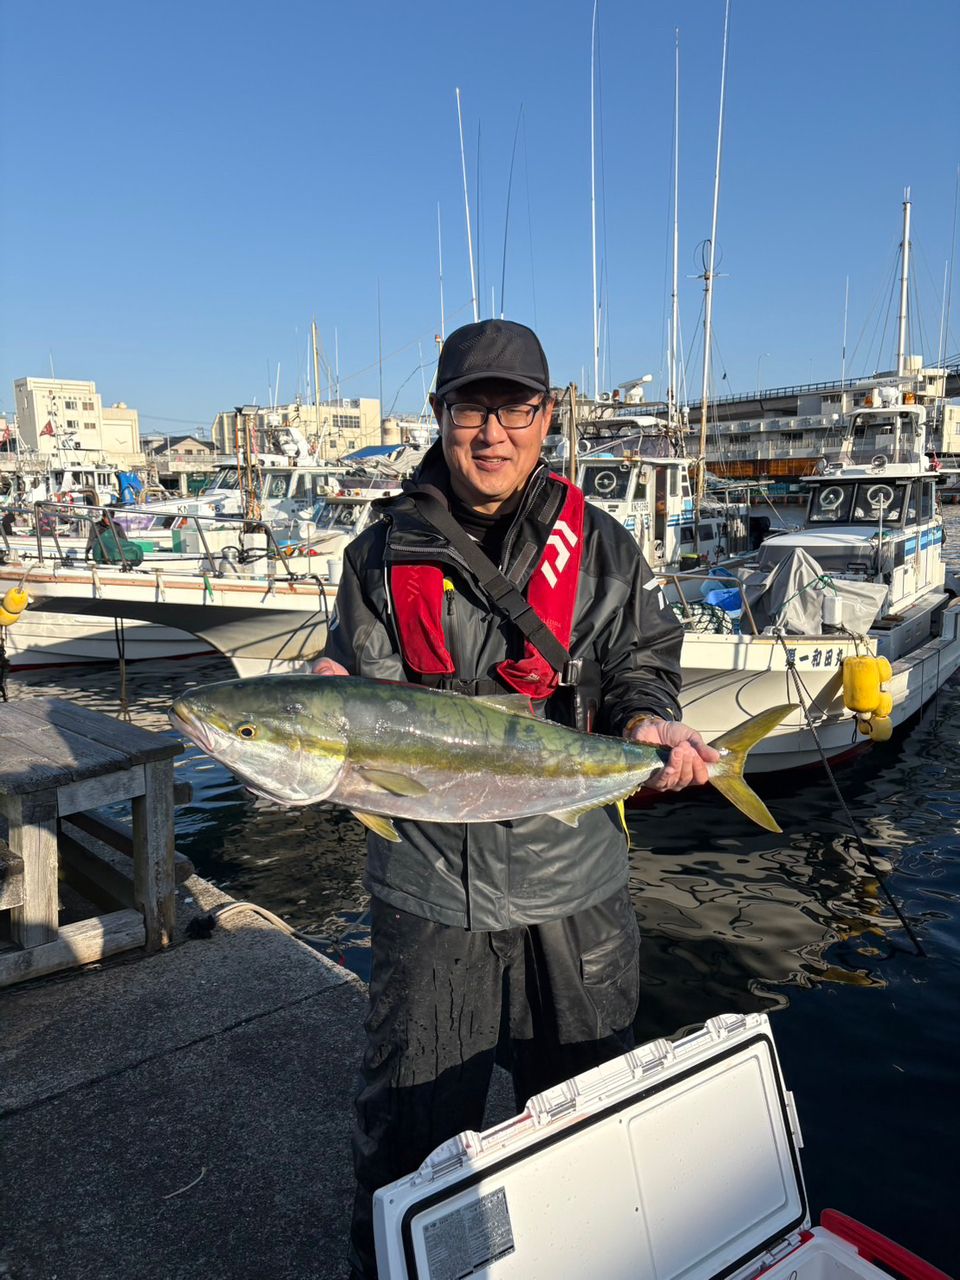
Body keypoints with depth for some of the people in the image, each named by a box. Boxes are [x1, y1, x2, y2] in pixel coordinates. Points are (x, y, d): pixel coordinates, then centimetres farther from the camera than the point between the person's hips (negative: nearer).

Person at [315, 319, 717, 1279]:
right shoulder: (384, 554, 0)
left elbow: (641, 666, 4)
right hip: (428, 890, -1)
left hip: (575, 886, 2)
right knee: (407, 1130, 15)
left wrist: (646, 723, -17)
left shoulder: (602, 549, 3)